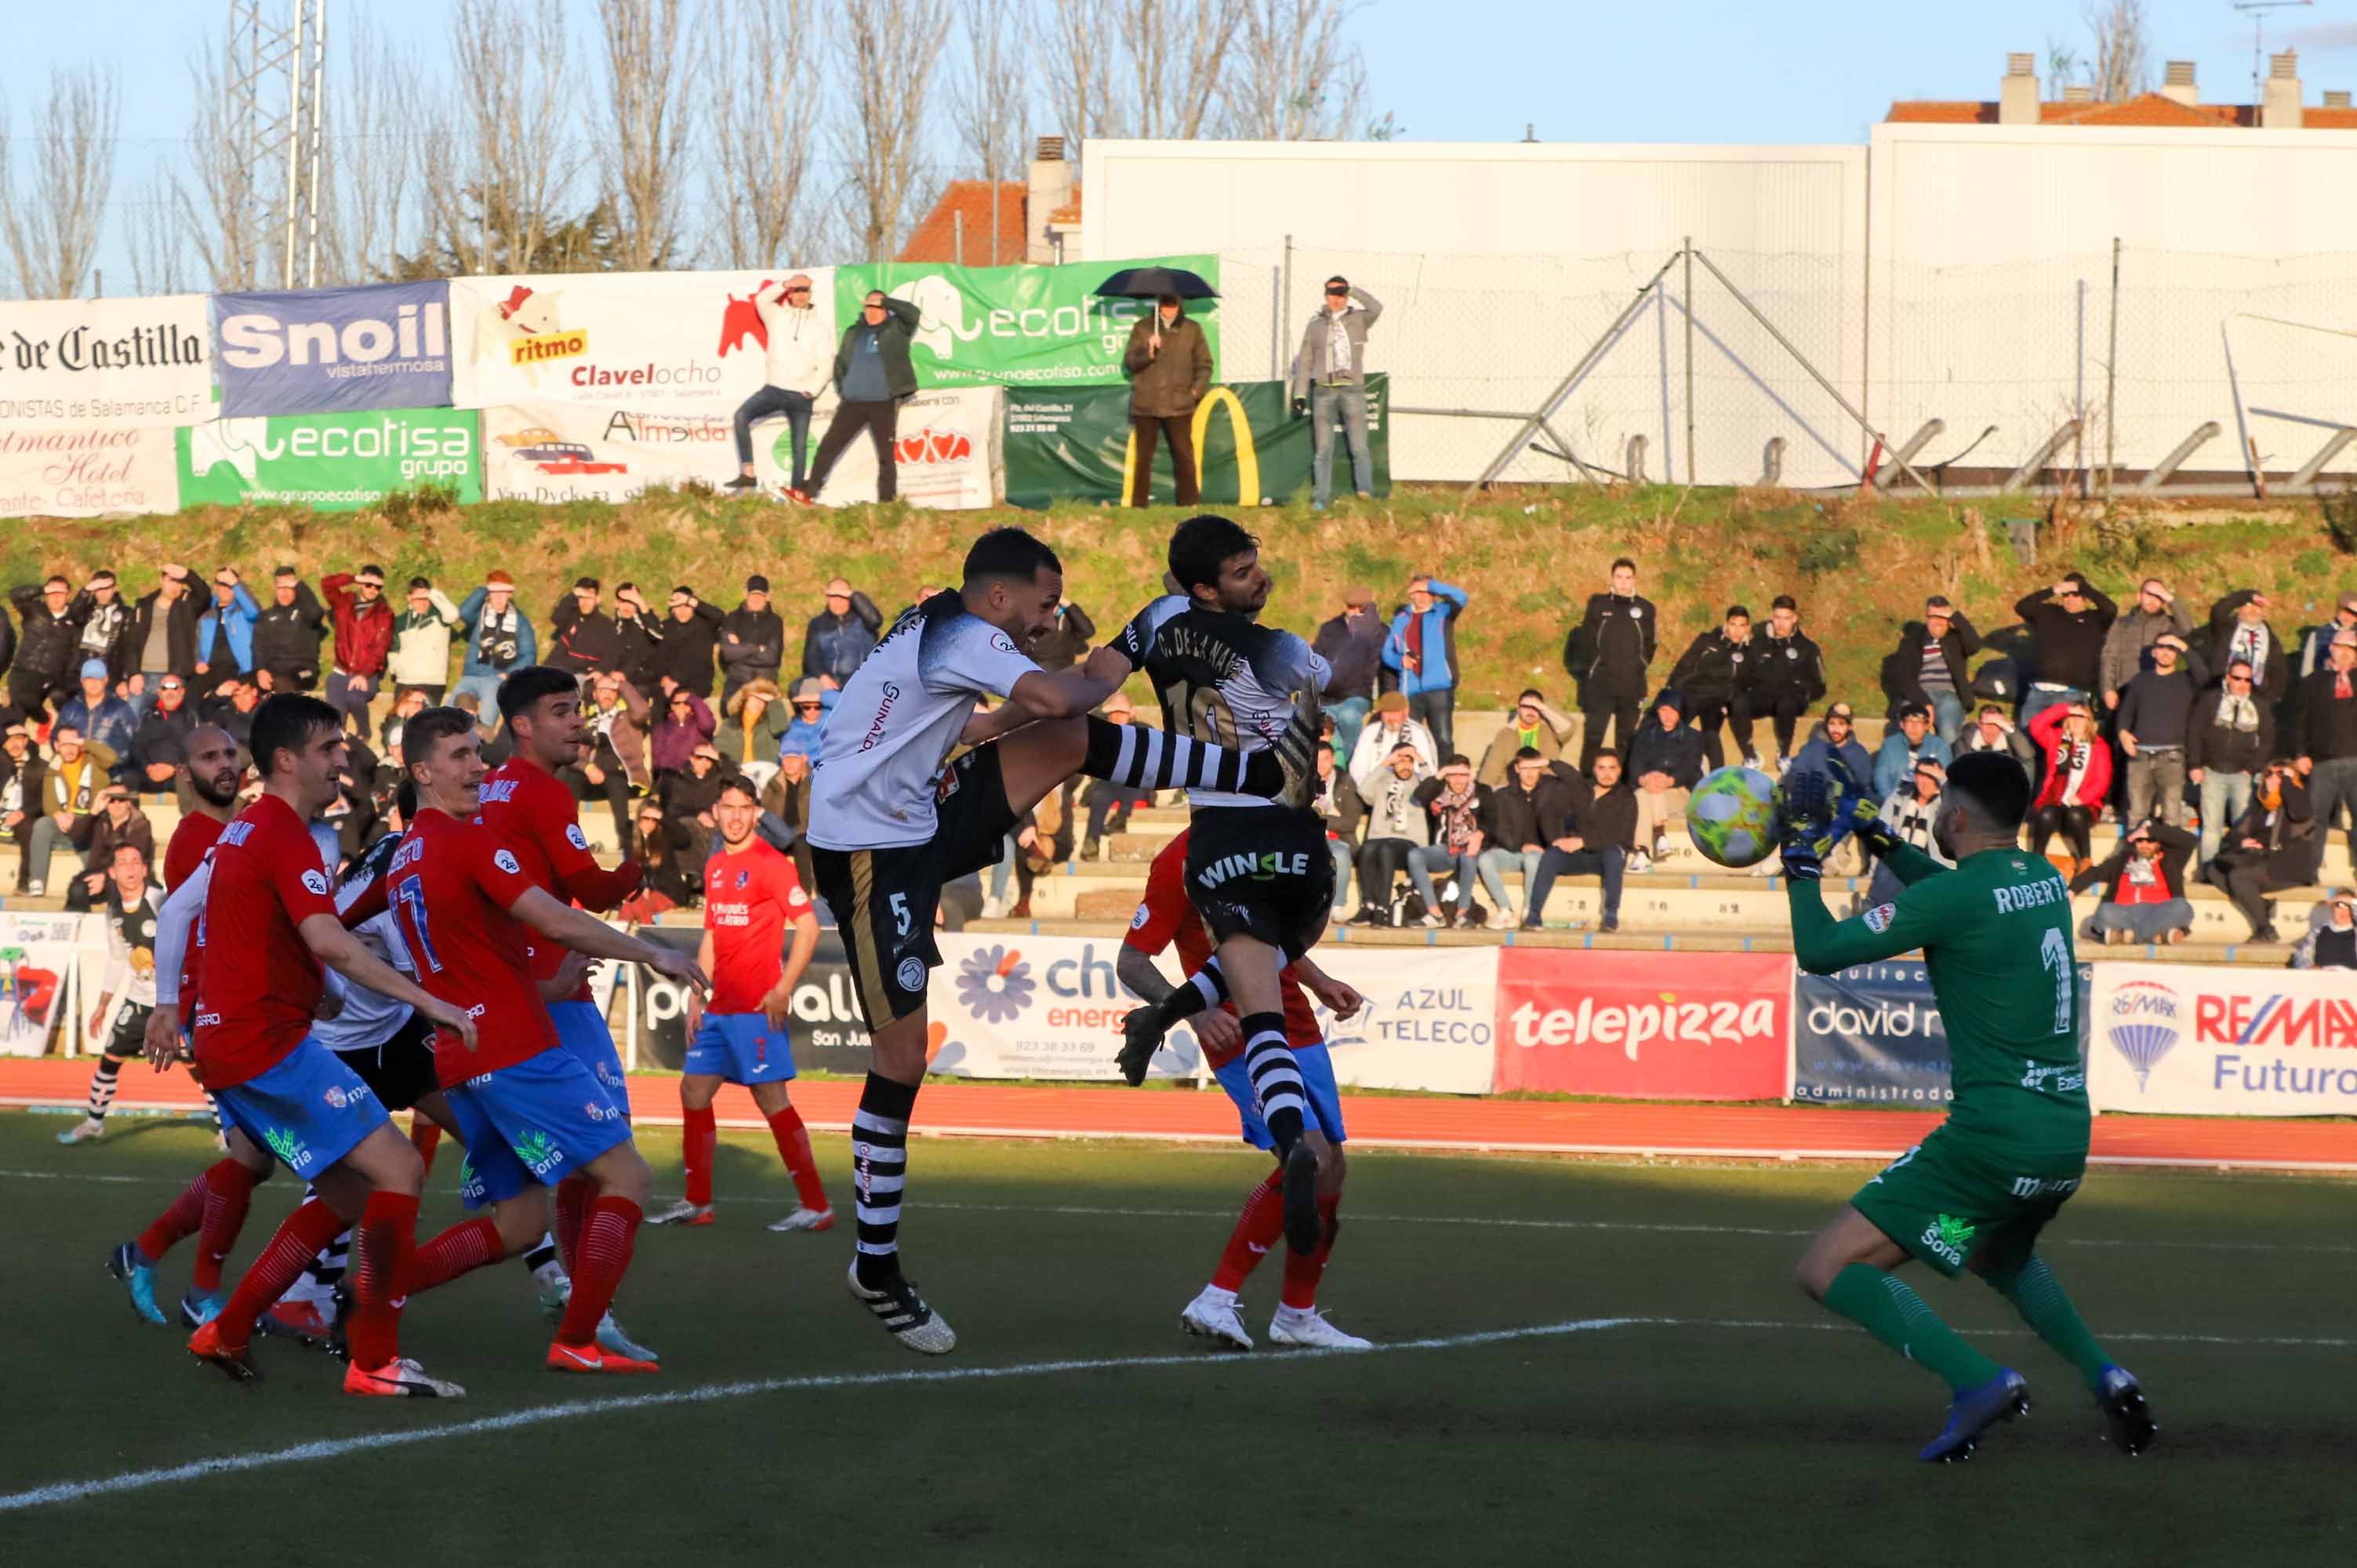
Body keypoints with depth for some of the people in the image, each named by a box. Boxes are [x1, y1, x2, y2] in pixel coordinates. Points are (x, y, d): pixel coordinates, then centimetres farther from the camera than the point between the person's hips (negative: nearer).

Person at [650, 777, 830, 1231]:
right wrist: (696, 998, 16)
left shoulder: (769, 863, -9)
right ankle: (697, 1203, 17)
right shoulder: (715, 866, 15)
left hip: (757, 1007, -8)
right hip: (719, 1007, 8)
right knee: (694, 1091, 8)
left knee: (771, 1099, -10)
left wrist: (783, 989, -17)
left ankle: (816, 1206, -6)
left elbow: (808, 926, -12)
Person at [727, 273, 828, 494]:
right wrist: (785, 284, -19)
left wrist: (813, 390, -9)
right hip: (774, 389, 0)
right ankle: (747, 474, -26)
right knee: (742, 416, -24)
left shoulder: (819, 327, 6)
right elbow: (761, 300, -13)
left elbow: (825, 364, 2)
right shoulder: (777, 316, 7)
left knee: (800, 446, 1)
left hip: (801, 396, 0)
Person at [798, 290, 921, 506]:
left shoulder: (897, 329, 5)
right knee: (829, 445, -1)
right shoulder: (853, 333, 16)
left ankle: (887, 501, 4)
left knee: (886, 453, 0)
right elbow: (840, 362, 22)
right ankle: (809, 492, 0)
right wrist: (842, 388, 10)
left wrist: (885, 301, -10)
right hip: (853, 402, 3)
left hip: (884, 403, -3)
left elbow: (914, 313, -12)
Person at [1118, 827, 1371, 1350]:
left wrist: (1320, 983, 13)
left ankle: (1298, 1316, 27)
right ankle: (1217, 1300, -13)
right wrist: (1194, 1011, -30)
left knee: (1330, 1170, 10)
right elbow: (1130, 962, -15)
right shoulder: (1183, 861, -14)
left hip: (1296, 1029, 8)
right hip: (1240, 1036, -8)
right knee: (1310, 1161, -21)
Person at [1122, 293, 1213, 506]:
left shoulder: (1192, 330, 8)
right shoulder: (1142, 328, 5)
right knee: (1143, 456, 3)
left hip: (1179, 404, 0)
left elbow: (1204, 365, 13)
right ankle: (1138, 505, 8)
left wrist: (1197, 389, -1)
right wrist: (1148, 352, -17)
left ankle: (1188, 503, 4)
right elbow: (1129, 362, 1)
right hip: (1146, 404, 0)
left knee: (1184, 455, -2)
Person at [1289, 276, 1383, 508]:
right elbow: (1305, 362, 15)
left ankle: (1365, 488, -21)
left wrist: (1353, 291, -5)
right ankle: (1321, 497, 1)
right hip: (1323, 390, 2)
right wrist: (1300, 395, 9)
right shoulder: (1315, 325, 14)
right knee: (1322, 448, 1)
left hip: (1352, 388, -2)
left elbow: (1376, 309, -13)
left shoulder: (1358, 320, 9)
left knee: (1359, 445, -13)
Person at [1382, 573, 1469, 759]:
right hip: (1410, 690, 3)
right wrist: (1399, 660, -5)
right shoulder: (1401, 620, 16)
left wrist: (1431, 585, -8)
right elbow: (1387, 651, 17)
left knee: (1443, 740, -5)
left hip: (1440, 688, -3)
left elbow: (1460, 597, -12)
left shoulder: (1443, 613, 8)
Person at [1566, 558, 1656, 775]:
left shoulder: (1645, 608, 6)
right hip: (1600, 684, -2)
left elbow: (1648, 647, 9)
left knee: (1627, 739, 8)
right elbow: (1584, 641, 2)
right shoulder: (1598, 604, 3)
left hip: (1631, 686, 2)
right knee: (1593, 736, -6)